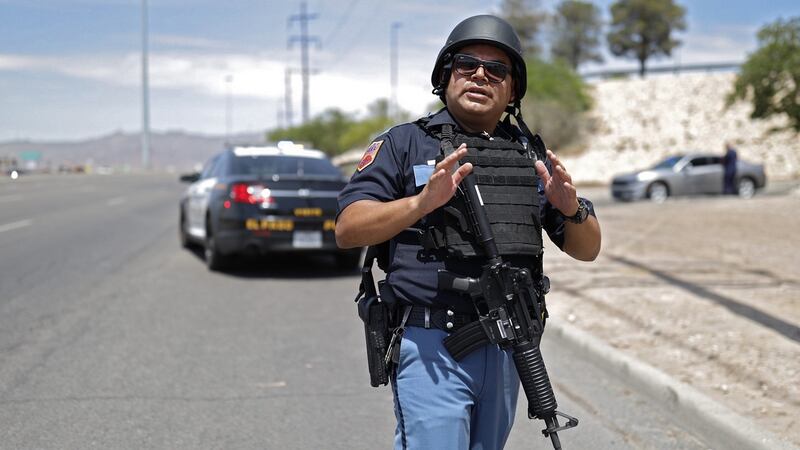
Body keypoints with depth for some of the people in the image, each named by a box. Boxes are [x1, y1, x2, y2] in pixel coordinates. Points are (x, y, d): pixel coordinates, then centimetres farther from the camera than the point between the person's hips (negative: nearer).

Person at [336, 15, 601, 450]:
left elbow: (587, 249, 14)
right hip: (431, 347, -5)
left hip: (507, 348, 5)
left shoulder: (531, 155, 14)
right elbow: (348, 230, -8)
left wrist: (571, 209, -9)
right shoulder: (404, 144, 2)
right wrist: (422, 202, -23)